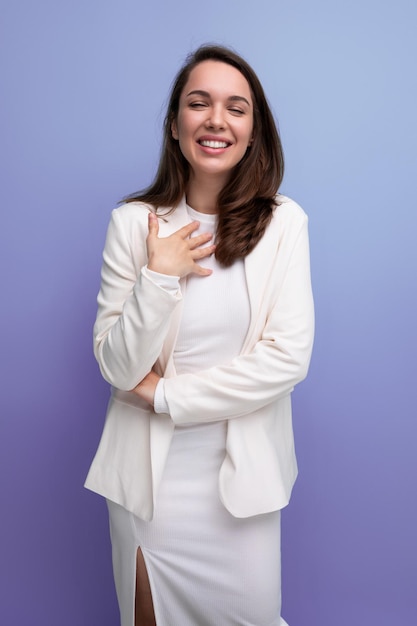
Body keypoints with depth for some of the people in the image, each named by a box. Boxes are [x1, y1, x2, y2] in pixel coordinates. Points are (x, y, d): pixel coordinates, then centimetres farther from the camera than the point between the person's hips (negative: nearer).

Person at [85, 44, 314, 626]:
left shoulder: (283, 222, -7)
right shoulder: (133, 221, -7)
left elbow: (289, 356, -14)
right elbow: (118, 367, -8)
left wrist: (164, 395, -14)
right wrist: (161, 275, -22)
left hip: (244, 467, 0)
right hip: (150, 469, 1)